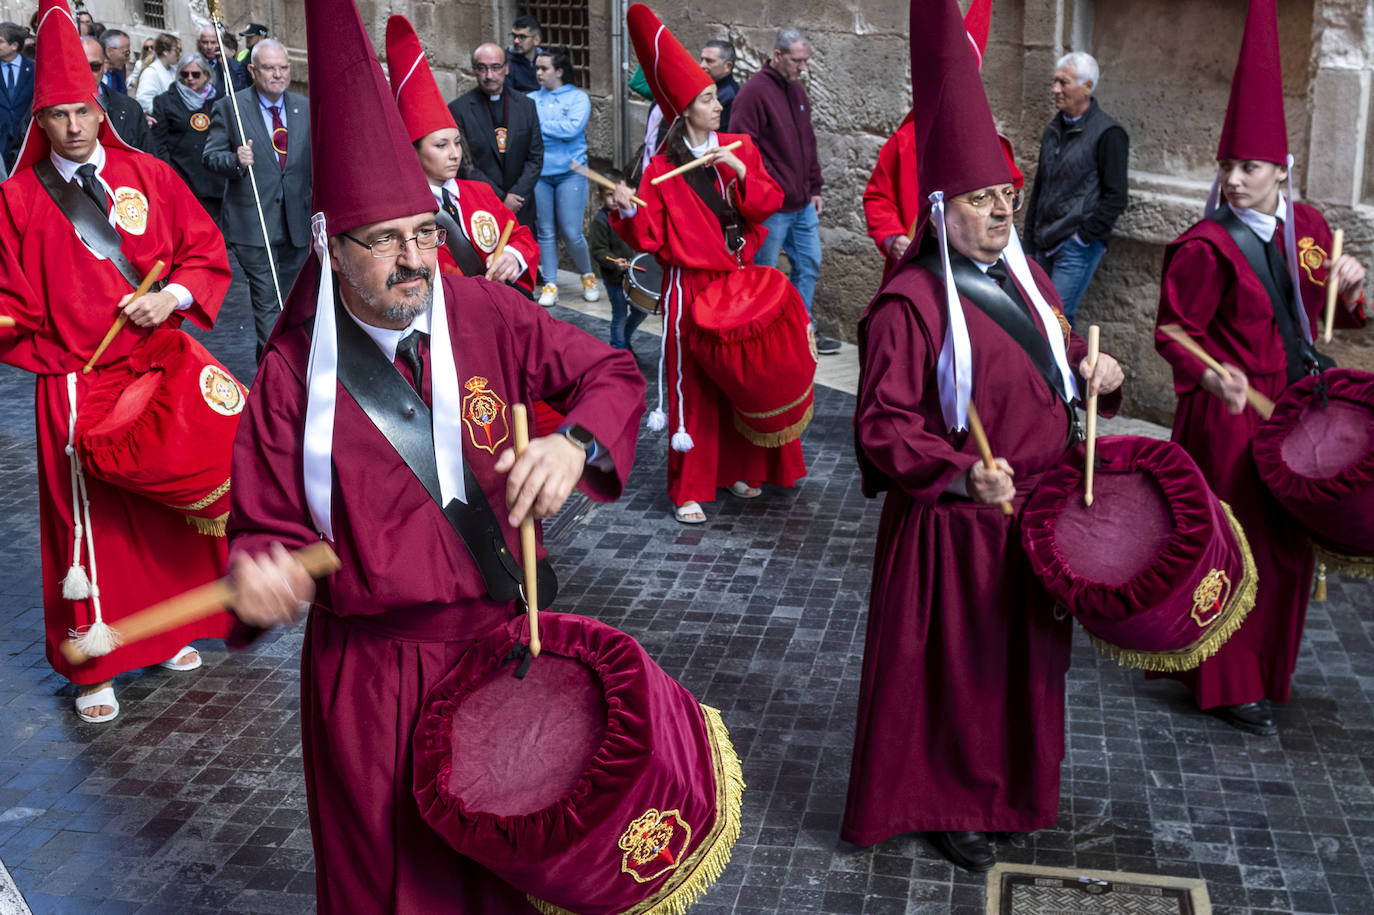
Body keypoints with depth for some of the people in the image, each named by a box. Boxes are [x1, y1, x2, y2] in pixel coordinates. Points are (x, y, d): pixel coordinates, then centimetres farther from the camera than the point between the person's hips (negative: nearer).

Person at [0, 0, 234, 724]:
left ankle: (171, 629, 32)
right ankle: (94, 668, 15)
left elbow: (207, 254, 4)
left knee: (168, 501, 12)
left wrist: (172, 296, -12)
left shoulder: (149, 175, 4)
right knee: (86, 520, 2)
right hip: (74, 383, -2)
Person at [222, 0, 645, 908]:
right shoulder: (295, 373, -10)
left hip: (499, 638, 2)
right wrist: (262, 571, -28)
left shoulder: (486, 314, -6)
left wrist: (575, 443, -21)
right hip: (368, 672, -1)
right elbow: (269, 524, -5)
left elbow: (615, 375, 0)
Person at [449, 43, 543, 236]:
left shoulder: (526, 105, 8)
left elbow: (535, 157, 7)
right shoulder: (458, 109, -3)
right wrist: (500, 197, -11)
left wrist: (516, 196, -6)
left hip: (520, 210, 3)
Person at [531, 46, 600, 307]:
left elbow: (572, 128, -15)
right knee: (546, 232, 5)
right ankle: (550, 284, 14)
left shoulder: (578, 98, 1)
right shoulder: (532, 99, 11)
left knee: (571, 233, -5)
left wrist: (538, 124, -10)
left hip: (569, 172, -3)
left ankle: (587, 275, 19)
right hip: (539, 173, 3)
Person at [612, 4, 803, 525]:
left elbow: (770, 202, 0)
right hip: (691, 287, -4)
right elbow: (651, 238, -8)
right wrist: (629, 213, -26)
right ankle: (689, 490, 6)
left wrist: (741, 173, -15)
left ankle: (739, 470, 26)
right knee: (693, 384, -2)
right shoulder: (663, 170, -5)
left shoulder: (739, 148, 7)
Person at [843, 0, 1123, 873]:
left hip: (1038, 517, 8)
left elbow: (1056, 368, 19)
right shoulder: (908, 305, -20)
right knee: (955, 667, 9)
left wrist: (1098, 368, -3)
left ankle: (1012, 785, 42)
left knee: (1025, 660, 21)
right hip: (954, 529, -7)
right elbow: (882, 428, -21)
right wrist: (960, 474, -34)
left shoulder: (1025, 278, 5)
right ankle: (947, 802, 30)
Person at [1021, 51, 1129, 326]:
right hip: (1046, 246, 7)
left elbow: (1115, 198, -10)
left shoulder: (1108, 133, -8)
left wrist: (1083, 237, -13)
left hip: (1077, 249, -7)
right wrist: (1030, 247, 16)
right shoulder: (1055, 129, 15)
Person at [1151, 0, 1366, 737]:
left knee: (1286, 540, 16)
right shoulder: (1206, 247, -15)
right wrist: (1213, 375, -32)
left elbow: (1335, 315, 17)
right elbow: (1175, 334, -13)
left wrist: (1349, 289, -6)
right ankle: (1226, 684, 16)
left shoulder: (1306, 227, 5)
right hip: (1228, 416, -7)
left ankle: (1265, 669, 34)